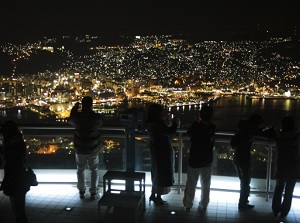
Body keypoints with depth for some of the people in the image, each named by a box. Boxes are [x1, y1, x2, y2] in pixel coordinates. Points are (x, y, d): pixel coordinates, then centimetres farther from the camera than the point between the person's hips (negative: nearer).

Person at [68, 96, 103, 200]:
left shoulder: (77, 117, -15)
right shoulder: (97, 117, -16)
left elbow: (70, 120, 9)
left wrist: (74, 108, 23)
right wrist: (91, 111, 18)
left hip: (80, 149, 1)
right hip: (93, 149, -1)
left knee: (80, 170, 18)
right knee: (94, 170, 14)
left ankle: (81, 192, 22)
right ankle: (93, 193, 12)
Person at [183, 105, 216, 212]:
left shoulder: (195, 126, -22)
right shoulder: (212, 127, -12)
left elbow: (189, 133, -3)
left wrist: (197, 122, -4)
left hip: (195, 160, -3)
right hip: (207, 160, 3)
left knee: (191, 184, 13)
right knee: (206, 184, 19)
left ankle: (188, 205, 23)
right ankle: (204, 205, 29)